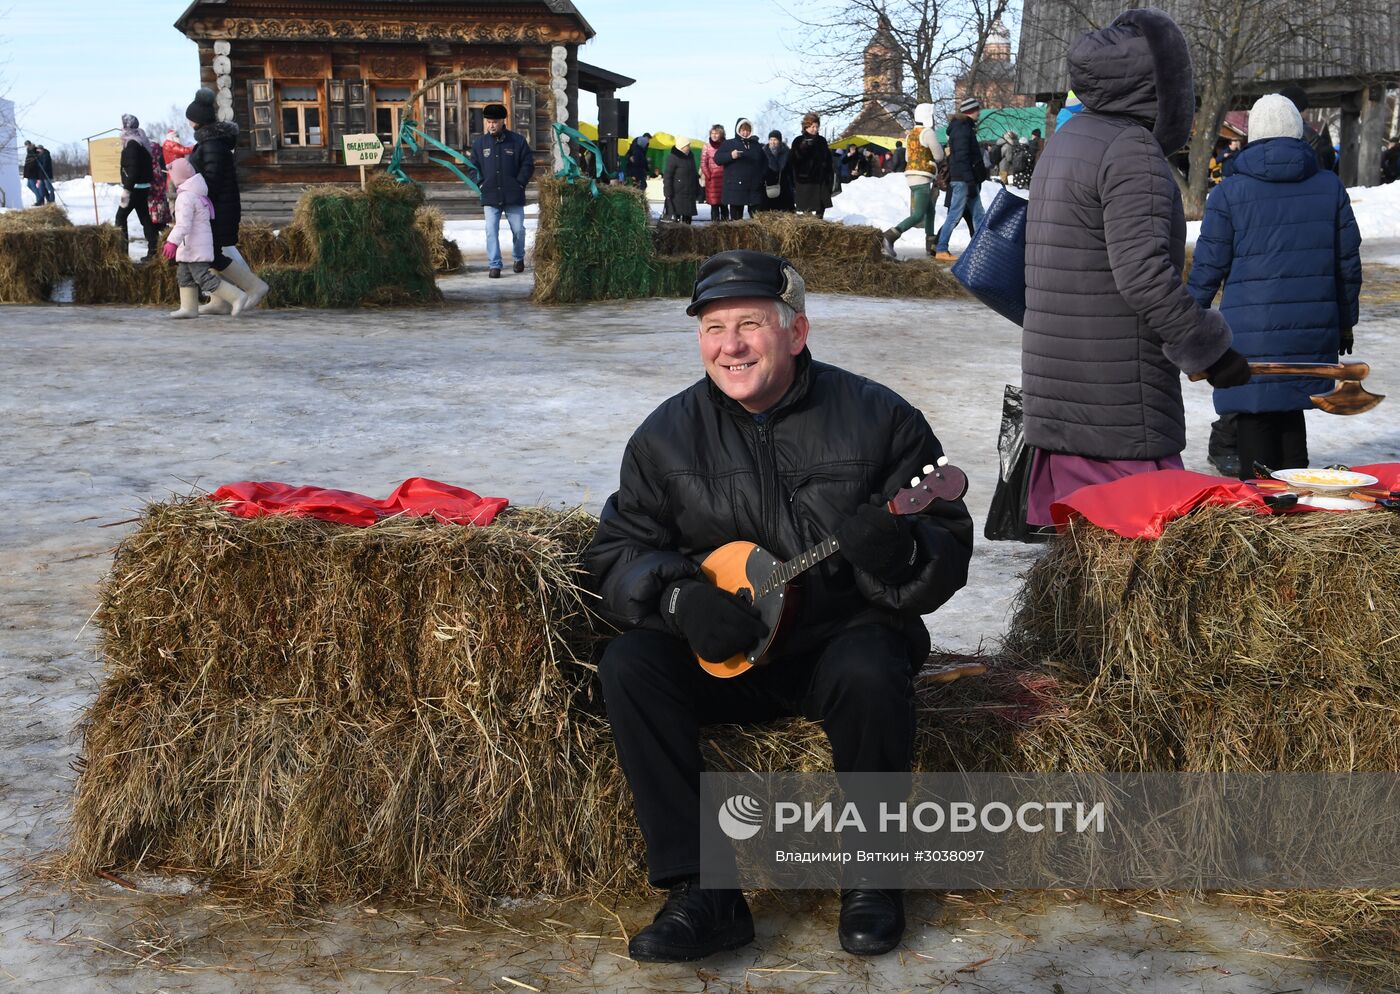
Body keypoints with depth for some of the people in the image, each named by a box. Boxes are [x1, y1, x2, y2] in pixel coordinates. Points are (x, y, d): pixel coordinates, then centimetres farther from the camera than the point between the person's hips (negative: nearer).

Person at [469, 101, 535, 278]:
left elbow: (528, 164, 3)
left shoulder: (517, 141, 0)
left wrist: (520, 183, -4)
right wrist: (481, 184, 1)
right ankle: (494, 265, -4)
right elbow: (473, 166, 13)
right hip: (490, 196, 1)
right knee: (491, 231, -8)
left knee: (518, 230, 6)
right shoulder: (479, 142, 6)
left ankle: (519, 258, 32)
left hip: (513, 196, -1)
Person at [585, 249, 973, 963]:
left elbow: (951, 550, -6)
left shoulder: (877, 417, -6)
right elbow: (616, 552, 2)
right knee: (628, 664, -23)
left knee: (869, 673, -35)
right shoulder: (669, 435, 2)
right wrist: (679, 598, -19)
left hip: (846, 635, -2)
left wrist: (901, 552, -31)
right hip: (720, 651, 3)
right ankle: (702, 892, -20)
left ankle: (870, 876, -10)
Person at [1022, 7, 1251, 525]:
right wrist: (1210, 349, -12)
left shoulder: (1065, 141, 16)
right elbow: (1143, 271, -22)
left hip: (1054, 397, 9)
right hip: (1117, 407, -9)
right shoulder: (1133, 150, -14)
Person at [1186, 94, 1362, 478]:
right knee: (1291, 415, 16)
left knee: (1254, 420, 2)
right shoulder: (1330, 186, 6)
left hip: (1251, 329, -4)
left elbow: (1208, 267, -4)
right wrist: (1345, 322, 21)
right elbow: (1348, 262, 10)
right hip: (1312, 330, 4)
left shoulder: (1230, 191, -5)